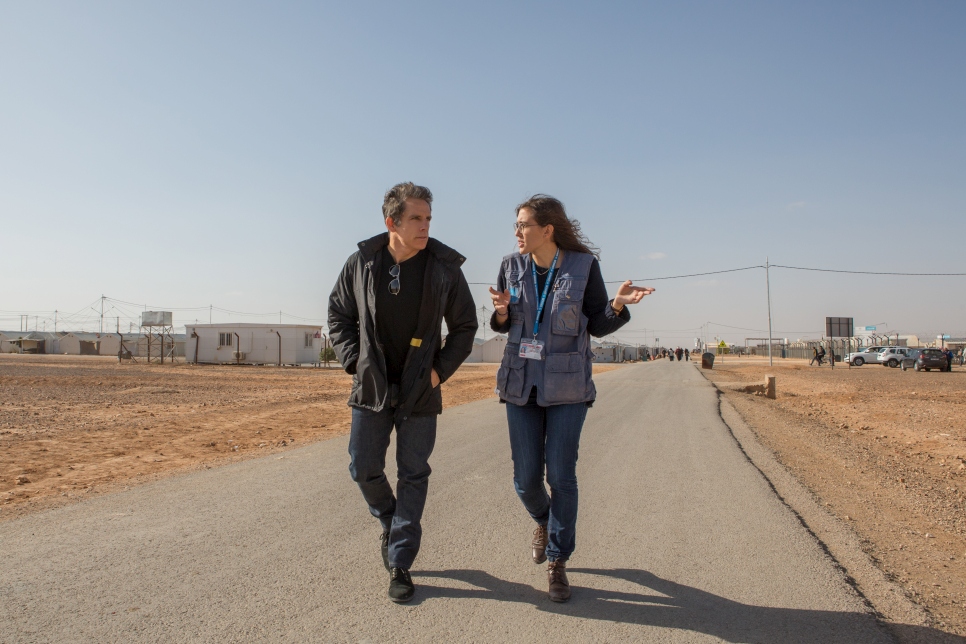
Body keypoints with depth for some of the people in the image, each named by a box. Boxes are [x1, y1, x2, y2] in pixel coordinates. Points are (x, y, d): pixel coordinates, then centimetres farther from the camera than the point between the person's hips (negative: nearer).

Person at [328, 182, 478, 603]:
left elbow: (465, 326, 2)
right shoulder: (361, 262, -5)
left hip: (420, 391, -1)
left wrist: (440, 370, -6)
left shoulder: (444, 266, -8)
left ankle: (400, 565, 17)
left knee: (413, 475, 4)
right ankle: (391, 523, 38)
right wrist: (354, 362, -2)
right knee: (364, 468, 7)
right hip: (371, 387, 2)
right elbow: (338, 316, 8)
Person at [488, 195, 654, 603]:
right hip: (522, 383, 3)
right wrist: (501, 311, -14)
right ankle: (543, 522, 39)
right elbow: (504, 324, 9)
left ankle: (557, 563, 17)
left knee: (561, 475, -2)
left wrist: (618, 304, -21)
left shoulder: (584, 265, -7)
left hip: (567, 386, -2)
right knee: (526, 478, 5)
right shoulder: (512, 265, 0)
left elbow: (598, 325, -1)